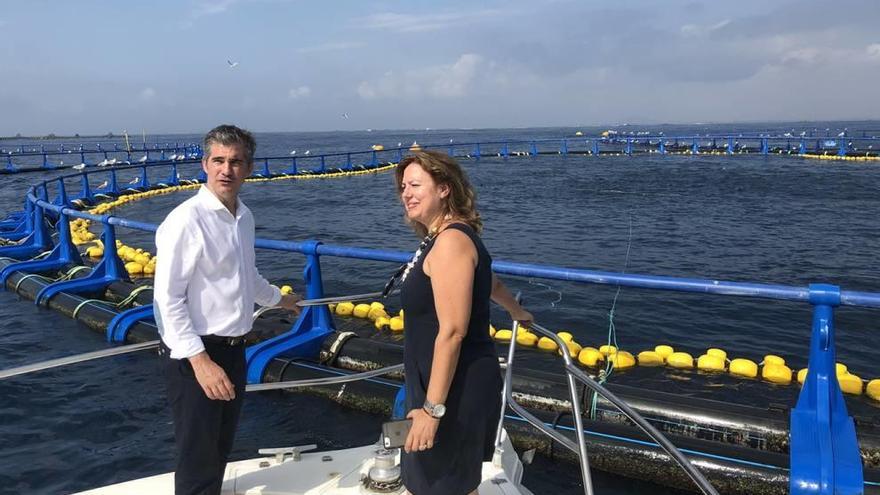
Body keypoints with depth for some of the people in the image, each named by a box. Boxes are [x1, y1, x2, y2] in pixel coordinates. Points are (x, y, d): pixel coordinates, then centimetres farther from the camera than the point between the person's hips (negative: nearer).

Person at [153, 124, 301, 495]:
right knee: (198, 460, 2)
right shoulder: (187, 219, -19)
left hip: (233, 349, 8)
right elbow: (167, 298, -22)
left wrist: (277, 297, 39)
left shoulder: (244, 216, 7)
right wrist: (200, 360, -26)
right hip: (195, 355, -8)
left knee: (220, 450, 23)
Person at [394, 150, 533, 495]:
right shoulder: (443, 237, 10)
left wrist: (432, 408, -25)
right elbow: (489, 283, 28)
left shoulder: (451, 240, -21)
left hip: (456, 390, -10)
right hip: (445, 384, 10)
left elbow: (452, 332, -26)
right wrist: (517, 312, 46)